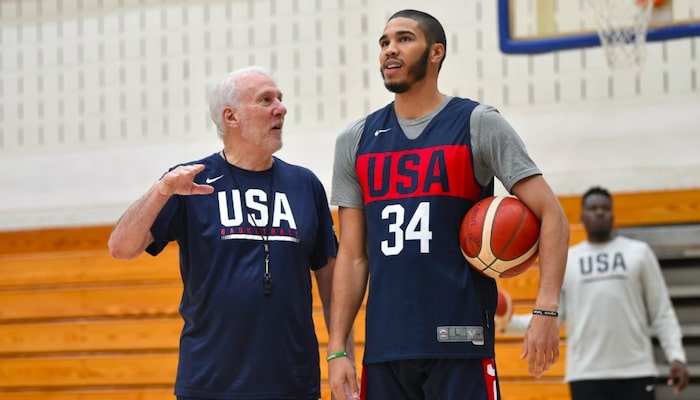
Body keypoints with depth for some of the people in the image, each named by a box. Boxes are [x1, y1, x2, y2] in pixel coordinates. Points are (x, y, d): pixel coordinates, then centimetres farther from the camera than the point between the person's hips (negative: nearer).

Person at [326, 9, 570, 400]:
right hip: (384, 349, 4)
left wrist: (546, 311, -18)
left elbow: (551, 215, -6)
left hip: (459, 343, -4)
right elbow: (353, 256, 11)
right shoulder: (355, 141, 11)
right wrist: (337, 349, 3)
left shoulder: (478, 125, -1)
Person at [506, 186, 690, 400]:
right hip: (586, 374, 0)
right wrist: (508, 321, -10)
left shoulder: (639, 252, 8)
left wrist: (676, 356, -5)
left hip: (635, 371, 0)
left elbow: (662, 312, 6)